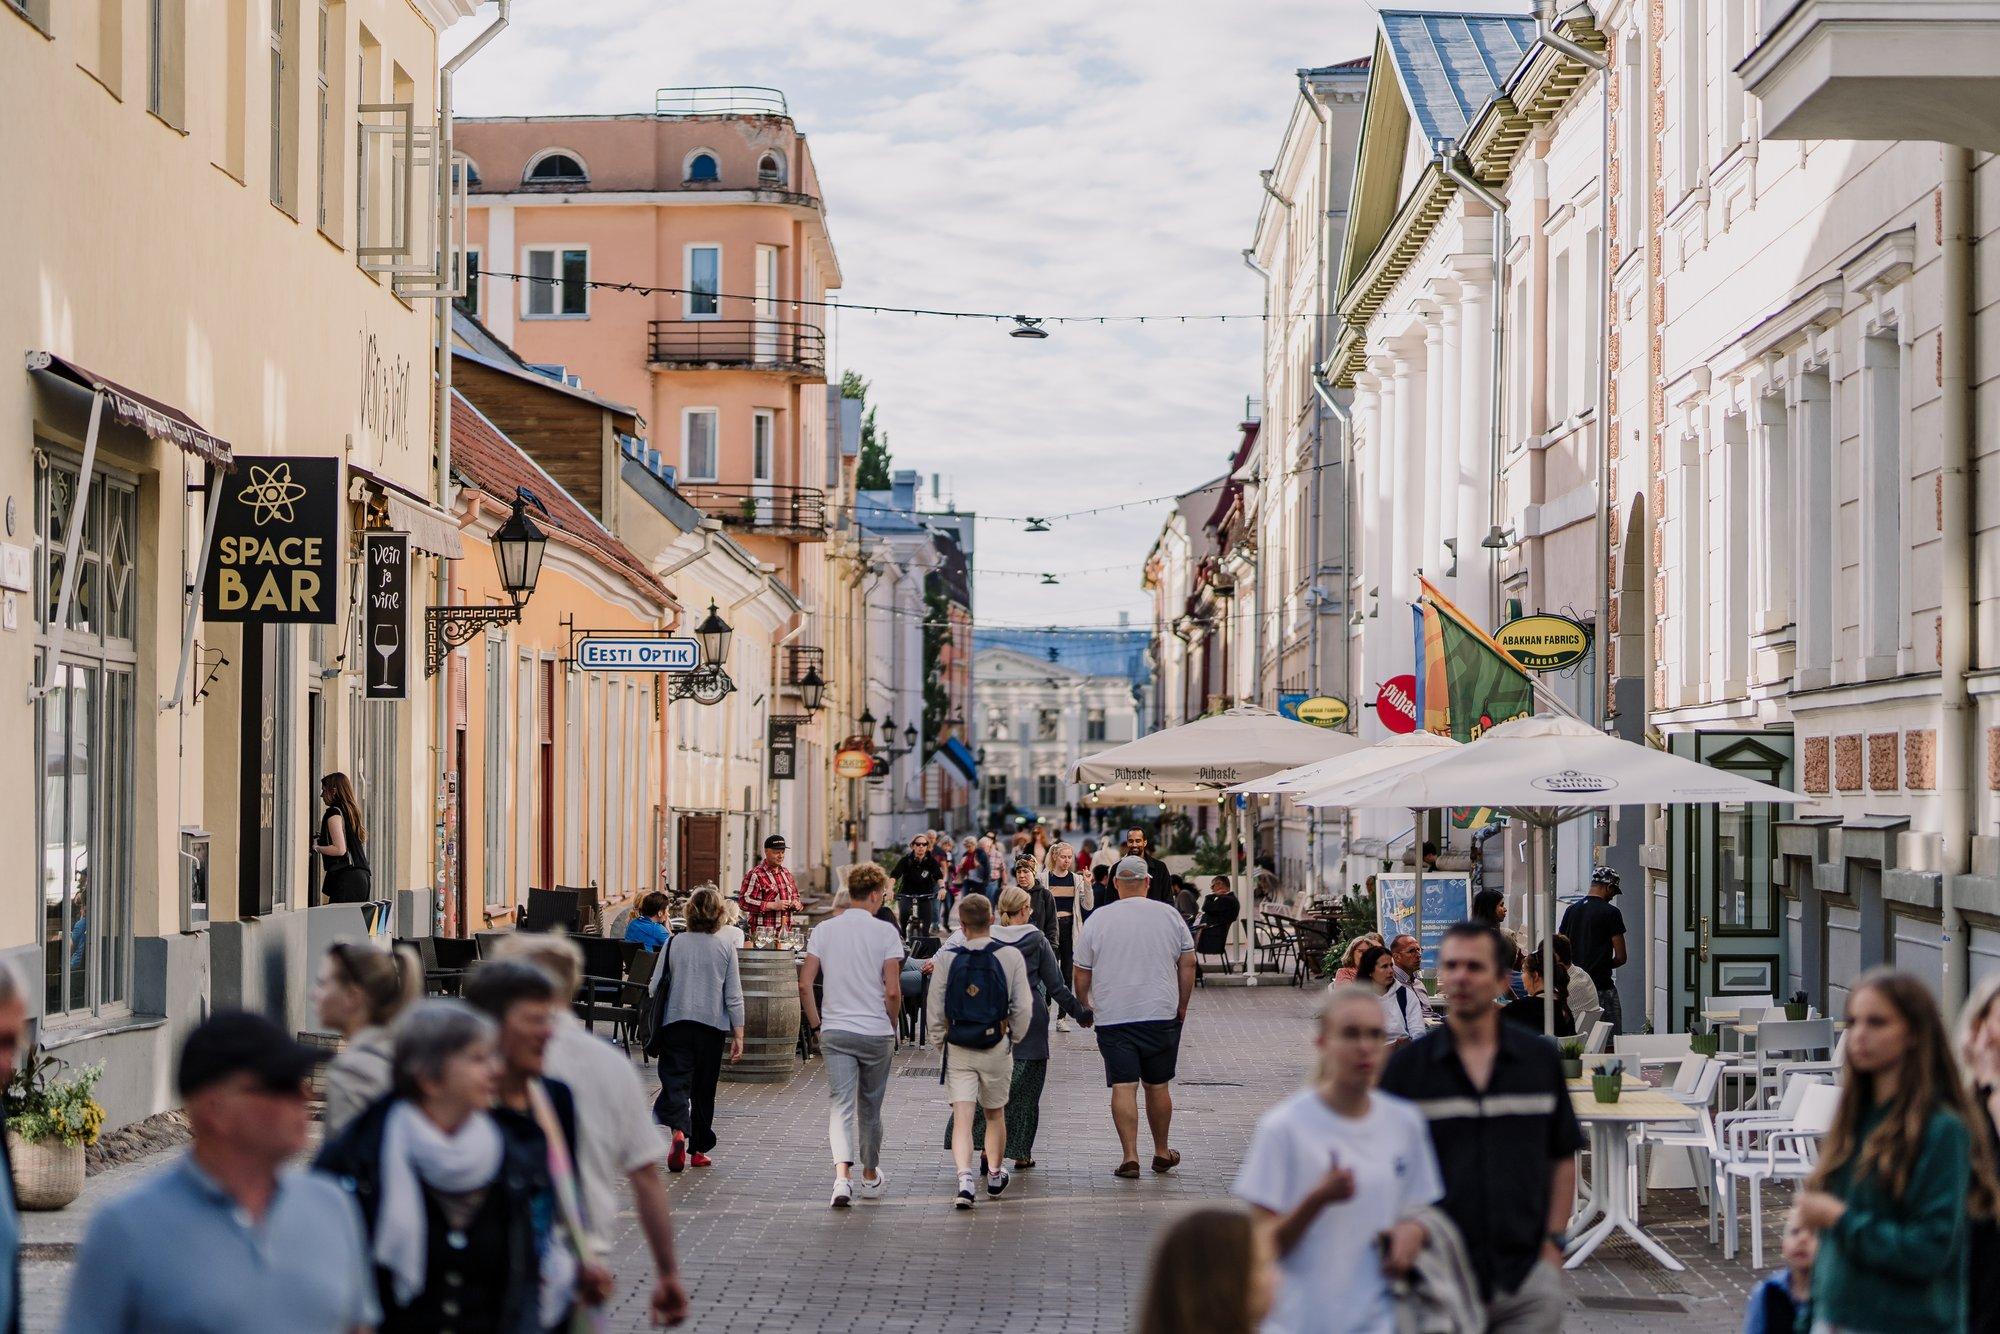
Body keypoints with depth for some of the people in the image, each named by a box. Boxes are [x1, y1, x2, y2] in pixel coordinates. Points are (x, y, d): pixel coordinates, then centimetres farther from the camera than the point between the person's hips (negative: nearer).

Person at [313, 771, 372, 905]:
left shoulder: (334, 812, -7)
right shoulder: (351, 811, 18)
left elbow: (340, 849, -15)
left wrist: (316, 847, -3)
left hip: (345, 876, -9)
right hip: (361, 875, 9)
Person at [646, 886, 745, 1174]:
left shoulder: (673, 944, -2)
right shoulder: (725, 948, -2)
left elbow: (654, 988, 1)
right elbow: (734, 997, -3)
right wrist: (738, 1036, 2)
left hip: (675, 1022, -1)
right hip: (712, 1024, 1)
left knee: (675, 1082, -4)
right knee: (704, 1089, 13)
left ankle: (679, 1130, -31)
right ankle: (698, 1149, 20)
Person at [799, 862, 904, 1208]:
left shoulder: (824, 930, 3)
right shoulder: (885, 932, -7)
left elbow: (805, 984, 0)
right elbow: (893, 991, -11)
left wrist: (816, 1024, 11)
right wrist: (892, 1024, 5)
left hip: (835, 1032, 2)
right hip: (876, 1032, -2)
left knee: (841, 1105, -3)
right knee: (870, 1107, 13)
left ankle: (842, 1176, -22)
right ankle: (870, 1176, 29)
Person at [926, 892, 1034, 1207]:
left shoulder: (946, 957, -6)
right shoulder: (1010, 956, -7)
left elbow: (935, 1010, -2)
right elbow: (1023, 1009, -4)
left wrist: (941, 1040, 13)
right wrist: (1014, 1037, 13)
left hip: (958, 1050, -1)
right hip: (997, 1047, 1)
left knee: (961, 1118, -3)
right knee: (995, 1113, 19)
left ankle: (964, 1178, -21)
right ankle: (995, 1174, 33)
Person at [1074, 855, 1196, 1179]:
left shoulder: (1098, 919, -1)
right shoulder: (1169, 915, 1)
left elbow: (1082, 971, 3)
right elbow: (1188, 964, 5)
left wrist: (1083, 1005, 19)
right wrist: (1182, 1005, 16)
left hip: (1113, 1017, -1)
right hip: (1161, 1015, 1)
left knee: (1123, 1086, -1)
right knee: (1158, 1085, 12)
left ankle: (1130, 1156, -7)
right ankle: (1162, 1152, 23)